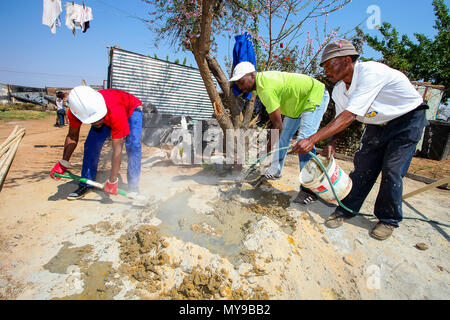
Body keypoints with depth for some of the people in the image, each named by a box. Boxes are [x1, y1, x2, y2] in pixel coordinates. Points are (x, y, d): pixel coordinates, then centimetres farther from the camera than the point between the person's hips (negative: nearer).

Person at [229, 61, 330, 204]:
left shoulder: (266, 88, -33)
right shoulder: (262, 78, -3)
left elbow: (278, 124, -29)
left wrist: (269, 148, -20)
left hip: (316, 95, -10)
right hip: (298, 101, 10)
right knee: (283, 135, 11)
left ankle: (309, 188, -18)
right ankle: (275, 171, 25)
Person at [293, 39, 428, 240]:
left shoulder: (370, 72, -34)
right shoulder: (339, 90, -10)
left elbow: (349, 116, -41)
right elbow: (340, 119, -3)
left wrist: (312, 139, -46)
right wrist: (331, 143, -23)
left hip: (408, 119, -6)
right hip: (378, 123, 6)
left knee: (392, 171, -9)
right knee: (363, 166, 0)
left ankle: (389, 220, 11)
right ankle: (346, 210, 12)